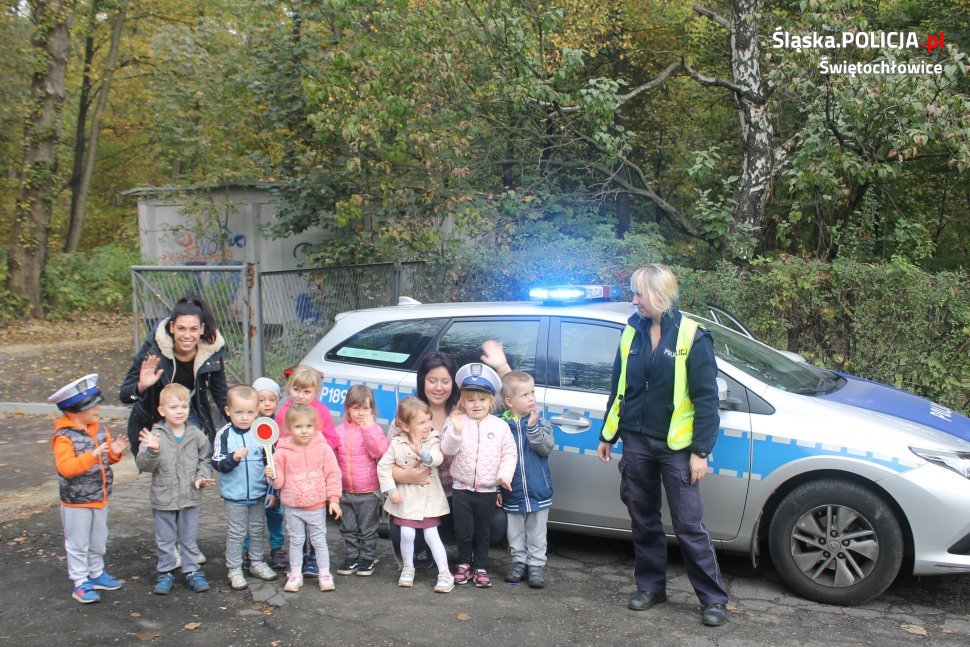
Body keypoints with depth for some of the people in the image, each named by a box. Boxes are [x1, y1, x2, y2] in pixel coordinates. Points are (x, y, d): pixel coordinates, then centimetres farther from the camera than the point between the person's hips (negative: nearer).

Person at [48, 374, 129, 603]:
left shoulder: (99, 429, 2)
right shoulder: (64, 437, -19)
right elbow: (66, 468, -29)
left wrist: (115, 452, -10)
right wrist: (92, 455, -38)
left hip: (100, 498, 7)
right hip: (76, 502, -7)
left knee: (98, 541, 19)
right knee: (78, 543, 5)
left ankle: (96, 574, 34)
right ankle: (80, 582, 15)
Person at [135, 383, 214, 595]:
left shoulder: (196, 435, -2)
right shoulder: (155, 435, -9)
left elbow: (205, 459, 8)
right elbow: (144, 465, -14)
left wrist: (202, 477, -8)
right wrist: (152, 450, -32)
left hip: (191, 497, 1)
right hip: (163, 497, -1)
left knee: (189, 538, 13)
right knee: (165, 539, 12)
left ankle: (192, 571, 25)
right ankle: (165, 573, 25)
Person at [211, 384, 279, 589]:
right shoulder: (224, 434, -10)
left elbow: (270, 459, 5)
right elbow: (217, 463, -14)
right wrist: (233, 458, -30)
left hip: (258, 492, 3)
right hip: (234, 494, -3)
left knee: (257, 530, 18)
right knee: (235, 533, 7)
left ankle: (257, 563, 34)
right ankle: (234, 570, 18)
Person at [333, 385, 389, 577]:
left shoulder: (374, 429, -7)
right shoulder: (340, 430, 3)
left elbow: (380, 450, -23)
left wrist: (368, 427, -24)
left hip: (368, 491, -3)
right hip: (345, 491, 4)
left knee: (368, 529, 8)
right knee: (349, 529, 14)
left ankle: (368, 558, 21)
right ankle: (351, 558, 27)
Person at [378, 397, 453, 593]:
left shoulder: (433, 440, -6)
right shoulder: (397, 443, -5)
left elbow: (437, 458, -25)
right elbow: (383, 466, -2)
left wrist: (421, 452, -43)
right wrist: (391, 489, -9)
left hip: (429, 497, -1)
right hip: (406, 498, 1)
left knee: (431, 534, 0)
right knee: (407, 533, -3)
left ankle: (445, 573, 6)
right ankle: (408, 568, 20)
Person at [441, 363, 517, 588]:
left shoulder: (500, 426, -1)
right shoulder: (456, 422, -4)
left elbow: (509, 453, -1)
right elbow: (447, 449, -12)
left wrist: (505, 474, -16)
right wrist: (456, 431, -30)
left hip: (488, 489, 1)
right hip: (461, 487, 0)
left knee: (483, 531, 11)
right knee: (463, 530, 7)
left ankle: (480, 567, 24)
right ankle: (464, 563, 27)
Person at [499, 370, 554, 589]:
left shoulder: (540, 422, -2)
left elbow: (546, 447, -15)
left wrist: (533, 428, -28)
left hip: (538, 491, 0)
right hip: (513, 493, 0)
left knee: (536, 533, 10)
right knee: (515, 532, 14)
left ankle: (536, 565, 21)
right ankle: (519, 561, 30)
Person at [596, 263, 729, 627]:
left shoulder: (692, 337, -9)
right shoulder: (632, 332, 7)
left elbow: (706, 398, -8)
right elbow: (619, 388, 14)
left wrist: (700, 451, -12)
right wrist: (608, 436, 15)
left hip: (675, 446, -5)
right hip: (636, 442, 5)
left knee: (689, 524, -1)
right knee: (643, 519, 13)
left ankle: (713, 599, 11)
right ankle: (651, 586, 28)